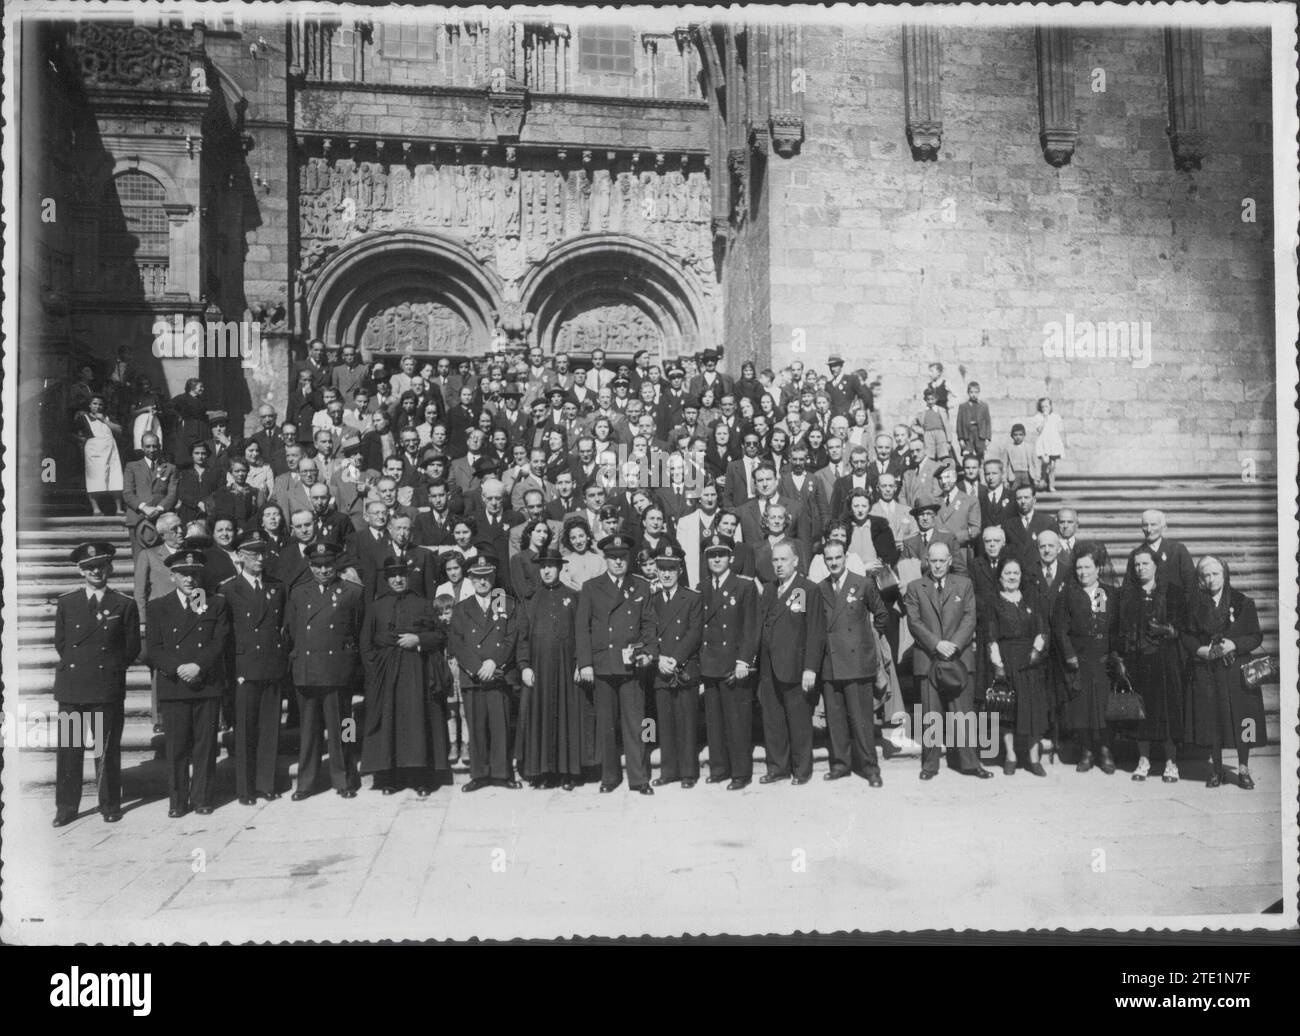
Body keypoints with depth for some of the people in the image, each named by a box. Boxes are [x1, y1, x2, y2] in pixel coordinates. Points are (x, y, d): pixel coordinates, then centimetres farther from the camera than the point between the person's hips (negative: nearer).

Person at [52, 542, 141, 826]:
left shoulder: (124, 605, 2)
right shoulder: (66, 603, 8)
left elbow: (132, 647, 6)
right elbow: (60, 643, 14)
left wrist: (112, 669, 5)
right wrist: (76, 665, 10)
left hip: (108, 688, -1)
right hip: (71, 686, 2)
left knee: (108, 750, 5)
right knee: (68, 749, 3)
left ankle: (110, 806, 16)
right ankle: (66, 808, 15)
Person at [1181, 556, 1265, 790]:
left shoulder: (1242, 602, 1)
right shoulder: (1195, 603, 5)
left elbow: (1256, 637, 1)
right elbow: (1187, 636, 8)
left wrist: (1234, 645, -14)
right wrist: (1200, 650, -10)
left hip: (1236, 671, -1)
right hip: (1205, 672, 1)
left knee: (1240, 721, -1)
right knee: (1211, 721, 5)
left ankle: (1243, 769, 15)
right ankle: (1216, 769, 19)